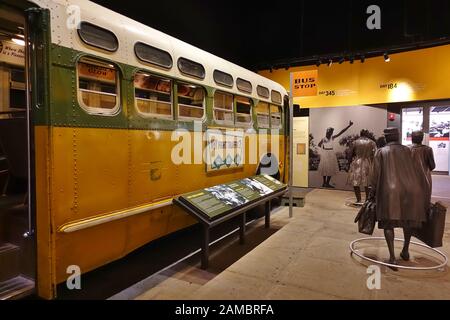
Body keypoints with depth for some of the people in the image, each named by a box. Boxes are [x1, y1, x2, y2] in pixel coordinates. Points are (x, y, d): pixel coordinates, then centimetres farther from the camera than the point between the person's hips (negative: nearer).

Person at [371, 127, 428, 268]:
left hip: (391, 191, -3)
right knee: (408, 220, 23)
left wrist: (373, 193, 9)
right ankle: (405, 251, 36)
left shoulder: (381, 152, 7)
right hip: (412, 189, 3)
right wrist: (422, 191, 15)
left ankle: (392, 257, -3)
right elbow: (418, 172, 9)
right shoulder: (408, 151, 13)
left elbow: (376, 174, 1)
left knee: (389, 223, 6)